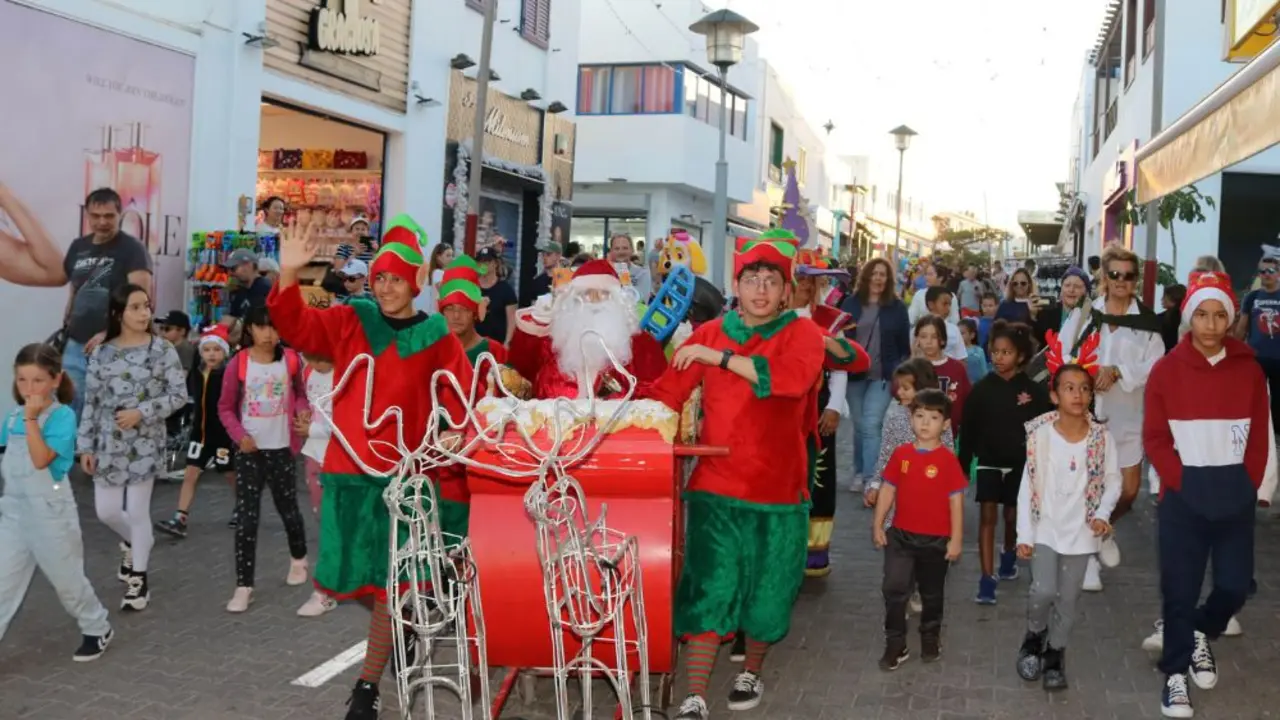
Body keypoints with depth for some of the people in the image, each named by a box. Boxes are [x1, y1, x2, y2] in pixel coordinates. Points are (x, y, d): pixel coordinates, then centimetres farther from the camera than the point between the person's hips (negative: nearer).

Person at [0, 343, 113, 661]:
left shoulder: (62, 416, -15)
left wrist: (32, 419, -26)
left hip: (50, 511, -6)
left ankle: (98, 629, 30)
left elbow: (41, 459, -26)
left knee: (67, 579, 9)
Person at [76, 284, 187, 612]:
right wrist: (85, 446, 2)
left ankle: (139, 581, 16)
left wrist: (142, 412, -19)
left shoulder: (162, 350, -6)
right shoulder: (102, 353, 2)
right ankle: (132, 542, 42)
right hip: (108, 443, 3)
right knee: (106, 511, 8)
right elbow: (91, 402, 4)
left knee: (138, 511, 1)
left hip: (145, 443, -3)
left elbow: (179, 395, -7)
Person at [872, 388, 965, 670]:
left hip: (936, 539, -1)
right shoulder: (901, 454, -2)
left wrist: (956, 539, -9)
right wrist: (878, 525, 2)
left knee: (932, 594, 16)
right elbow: (888, 490, 4)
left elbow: (956, 500, -8)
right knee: (894, 588, -6)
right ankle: (895, 645, 6)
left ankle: (930, 639, 36)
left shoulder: (948, 460, -11)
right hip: (901, 535, 2)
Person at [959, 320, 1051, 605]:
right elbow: (968, 430, -1)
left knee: (1012, 516, 17)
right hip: (988, 461, 0)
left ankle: (1008, 554, 46)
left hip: (1020, 463, 0)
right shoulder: (982, 389, -6)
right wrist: (962, 464, -1)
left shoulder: (1033, 390, -8)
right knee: (987, 516, -7)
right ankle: (987, 579, -8)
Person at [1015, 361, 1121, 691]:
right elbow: (1027, 486, -7)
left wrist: (1103, 514, -13)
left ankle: (1055, 654, 30)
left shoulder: (1101, 436, -7)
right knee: (1043, 591, -14)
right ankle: (1035, 635, 17)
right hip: (1045, 527, -2)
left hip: (1080, 531, 2)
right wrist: (1024, 535, -8)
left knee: (1068, 599, 9)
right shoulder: (1041, 433, -11)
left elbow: (1112, 480, 5)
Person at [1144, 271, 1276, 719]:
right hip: (1183, 496, -2)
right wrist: (1181, 482, -10)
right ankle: (1175, 675, 16)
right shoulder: (1166, 370, -2)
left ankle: (1201, 634, 35)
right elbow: (1154, 438, -1)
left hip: (1235, 495, 2)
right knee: (1179, 588, 2)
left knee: (1235, 585, 4)